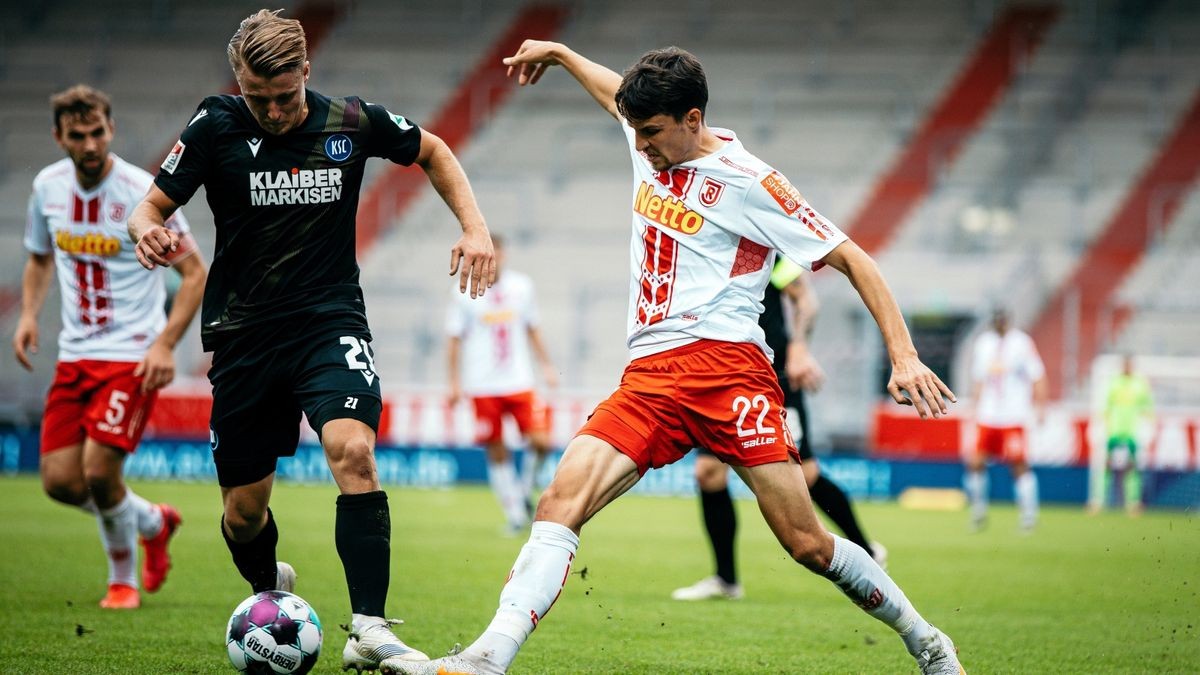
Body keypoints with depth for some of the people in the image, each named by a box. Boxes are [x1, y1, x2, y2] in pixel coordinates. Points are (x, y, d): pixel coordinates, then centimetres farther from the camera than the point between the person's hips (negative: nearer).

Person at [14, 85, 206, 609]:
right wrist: (29, 315, 3)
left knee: (99, 471, -16)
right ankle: (153, 522, 27)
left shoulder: (142, 193, -14)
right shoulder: (48, 186, 3)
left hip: (133, 355, -6)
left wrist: (165, 344, -19)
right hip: (74, 354, 6)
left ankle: (124, 580, 10)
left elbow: (194, 271, -9)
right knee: (60, 481, -2)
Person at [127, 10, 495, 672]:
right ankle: (271, 594, 41)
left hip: (331, 320, -1)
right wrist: (147, 231, -24)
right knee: (244, 512, 6)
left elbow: (431, 152, 14)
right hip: (244, 335, 1)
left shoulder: (352, 121, -4)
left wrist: (474, 228, 3)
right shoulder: (216, 126, -6)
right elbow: (152, 203, -1)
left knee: (352, 450, -28)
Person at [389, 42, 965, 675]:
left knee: (807, 544, -9)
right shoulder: (651, 143, 15)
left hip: (724, 364, -6)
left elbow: (852, 260, -3)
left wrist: (904, 355, -10)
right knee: (560, 501, -17)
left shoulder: (747, 182, -4)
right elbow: (618, 92, 41)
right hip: (647, 378, 6)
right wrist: (559, 53, 48)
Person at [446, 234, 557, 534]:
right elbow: (454, 338, 2)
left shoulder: (522, 286, 6)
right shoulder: (464, 293, -2)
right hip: (483, 386, -2)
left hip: (520, 383, 2)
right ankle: (515, 513, 11)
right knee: (496, 451, 0)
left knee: (541, 442, -10)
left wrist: (546, 366, 13)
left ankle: (525, 493, 16)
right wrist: (455, 382, -2)